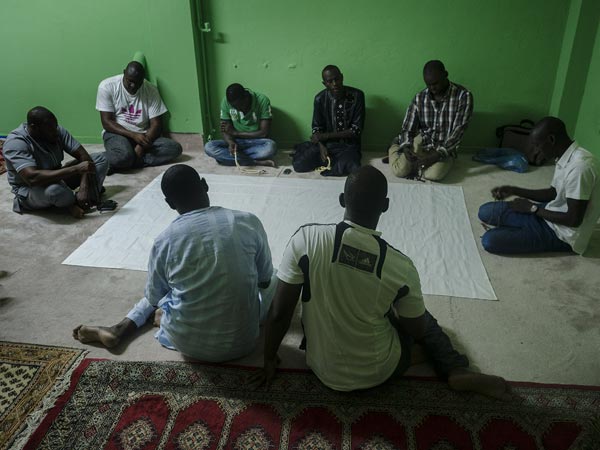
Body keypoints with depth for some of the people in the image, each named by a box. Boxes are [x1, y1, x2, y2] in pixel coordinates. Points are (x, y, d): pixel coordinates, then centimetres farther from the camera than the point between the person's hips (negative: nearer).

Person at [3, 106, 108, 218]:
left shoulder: (57, 130, -10)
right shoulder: (15, 143, -26)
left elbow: (83, 155, -13)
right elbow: (32, 178, -40)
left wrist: (83, 187, -30)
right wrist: (75, 169, -43)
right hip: (30, 190, -6)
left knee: (100, 158, -5)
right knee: (55, 190, -42)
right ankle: (72, 204, -8)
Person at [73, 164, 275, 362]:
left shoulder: (165, 239, -10)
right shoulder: (249, 221, -9)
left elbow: (154, 298, 5)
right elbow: (265, 280, 4)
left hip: (189, 344, 2)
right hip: (244, 339, -1)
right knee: (274, 278, 26)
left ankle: (119, 330, 20)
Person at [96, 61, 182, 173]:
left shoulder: (151, 90, -4)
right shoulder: (107, 86, -9)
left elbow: (156, 124, -6)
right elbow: (107, 122, -11)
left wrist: (141, 147, -23)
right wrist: (133, 135, -24)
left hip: (143, 135, 5)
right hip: (117, 133, -5)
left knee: (175, 148, -24)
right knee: (123, 155, -41)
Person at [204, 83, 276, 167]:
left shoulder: (262, 100, -16)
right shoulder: (226, 102, -8)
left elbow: (264, 133, -16)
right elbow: (225, 131, -3)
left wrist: (235, 133, -12)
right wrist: (230, 142, -27)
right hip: (236, 142, 3)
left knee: (270, 147, -37)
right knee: (209, 147, -25)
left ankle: (226, 157, -20)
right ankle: (256, 162, -27)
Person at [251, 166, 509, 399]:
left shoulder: (306, 239, -24)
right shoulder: (400, 267, -23)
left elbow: (279, 313, -17)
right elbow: (418, 331, -7)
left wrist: (269, 361, 0)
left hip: (323, 368, 2)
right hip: (378, 372, -1)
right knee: (420, 316, 27)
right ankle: (457, 371, 19)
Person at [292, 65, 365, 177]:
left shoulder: (356, 96, -11)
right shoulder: (320, 99, -5)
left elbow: (356, 129, -12)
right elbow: (316, 128, 4)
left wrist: (326, 136, -17)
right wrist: (321, 147, -16)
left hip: (349, 145, -2)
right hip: (326, 143, 2)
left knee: (353, 169, -34)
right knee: (299, 165, -20)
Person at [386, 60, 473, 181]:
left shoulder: (463, 96, -13)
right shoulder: (420, 98, -5)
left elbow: (458, 131, -17)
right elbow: (407, 128, -3)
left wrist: (438, 154, -28)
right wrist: (406, 148, -24)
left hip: (445, 149, -1)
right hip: (421, 142, 1)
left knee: (434, 174, -32)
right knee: (400, 171, -22)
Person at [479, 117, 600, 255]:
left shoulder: (579, 166, -28)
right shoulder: (565, 158, 3)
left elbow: (574, 220, -26)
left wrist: (533, 208, -13)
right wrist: (514, 190, 5)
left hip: (562, 233, -9)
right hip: (550, 215, 9)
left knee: (490, 240, -22)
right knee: (486, 212, 1)